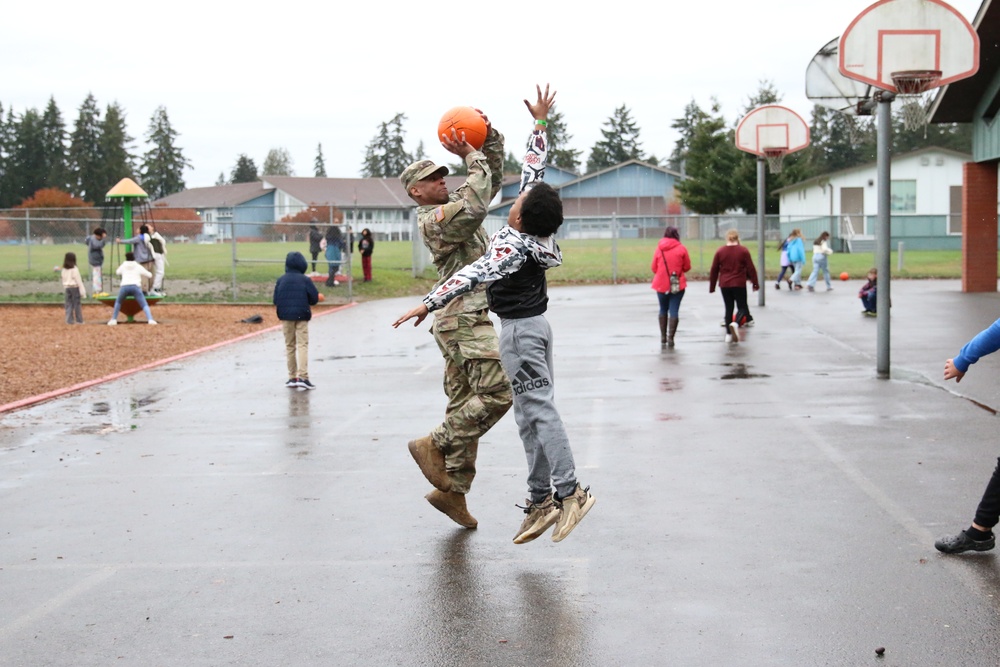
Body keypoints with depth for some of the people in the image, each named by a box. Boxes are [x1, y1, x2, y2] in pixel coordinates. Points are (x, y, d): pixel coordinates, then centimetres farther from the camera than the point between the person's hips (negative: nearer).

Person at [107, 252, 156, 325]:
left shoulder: (123, 266, 25)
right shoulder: (139, 267, 21)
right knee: (144, 305, -2)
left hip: (124, 287, 2)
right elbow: (149, 275, 30)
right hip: (136, 286, -2)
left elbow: (117, 272, 48)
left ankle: (114, 320, 19)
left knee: (118, 302, 29)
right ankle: (150, 319, -26)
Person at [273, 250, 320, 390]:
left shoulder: (281, 280, 2)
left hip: (286, 317, 3)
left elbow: (276, 301, 1)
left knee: (289, 346, 13)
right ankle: (302, 377, -15)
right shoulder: (305, 280, -6)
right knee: (302, 345, -3)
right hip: (302, 316, -3)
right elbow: (314, 299, -5)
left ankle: (292, 377, 14)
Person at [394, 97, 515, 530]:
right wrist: (471, 157, -14)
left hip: (468, 319, 10)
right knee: (497, 392, -16)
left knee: (465, 405, 8)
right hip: (463, 318, -10)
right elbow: (474, 208, -25)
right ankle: (434, 445, -7)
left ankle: (452, 490, 11)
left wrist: (491, 141, 9)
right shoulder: (432, 219, -10)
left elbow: (492, 180, 24)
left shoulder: (453, 206, 19)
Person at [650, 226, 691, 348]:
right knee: (674, 310, -1)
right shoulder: (681, 248, -4)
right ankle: (670, 338, -8)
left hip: (661, 284, 2)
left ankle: (663, 338, 17)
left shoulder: (659, 249, 0)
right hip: (677, 285, -2)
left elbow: (653, 268, 4)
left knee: (663, 310, 16)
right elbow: (687, 267, 1)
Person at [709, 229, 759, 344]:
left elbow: (714, 270, 6)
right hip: (739, 284, -2)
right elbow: (751, 269, -3)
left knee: (728, 308, 11)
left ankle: (729, 334, 8)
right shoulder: (743, 251, -3)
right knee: (742, 307, 6)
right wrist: (755, 284, 5)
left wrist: (712, 287, 13)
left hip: (724, 285, 3)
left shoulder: (720, 252, 4)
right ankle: (736, 323, -24)